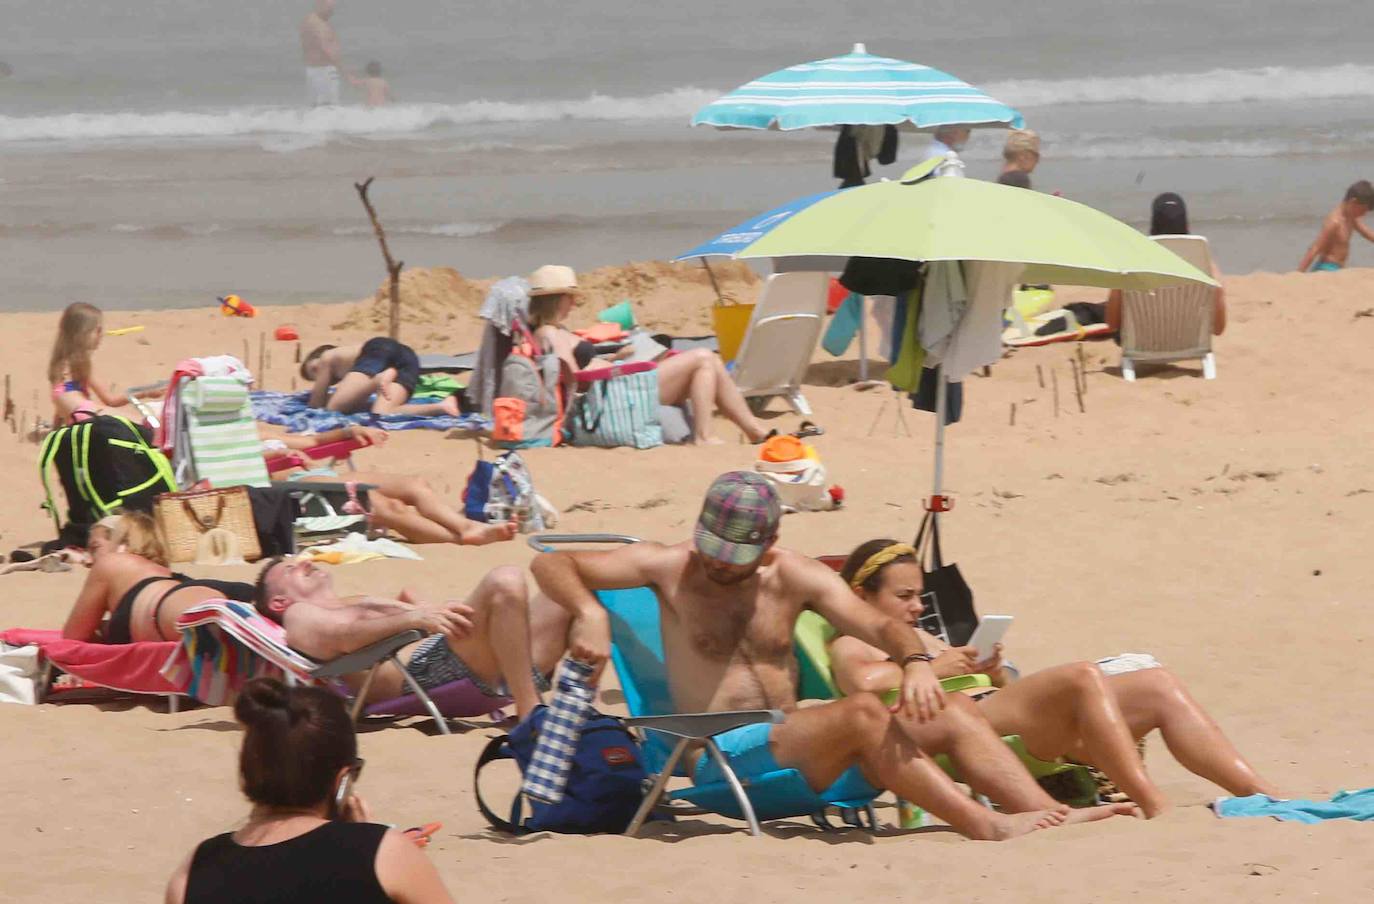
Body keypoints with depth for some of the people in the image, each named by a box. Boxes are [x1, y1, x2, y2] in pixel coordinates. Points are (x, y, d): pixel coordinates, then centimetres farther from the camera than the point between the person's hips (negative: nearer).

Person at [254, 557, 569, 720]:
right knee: (504, 581, -30)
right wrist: (413, 618, -22)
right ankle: (530, 715, -35)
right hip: (425, 667, -9)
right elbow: (340, 636, -4)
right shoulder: (299, 616, 18)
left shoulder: (361, 603, 44)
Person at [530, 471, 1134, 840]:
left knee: (953, 714, -8)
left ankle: (1050, 816, -20)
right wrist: (589, 612, -24)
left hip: (798, 749, 6)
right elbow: (550, 565, -2)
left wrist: (915, 661, -23)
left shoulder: (795, 578, 10)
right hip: (724, 759, -6)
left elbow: (878, 625, 0)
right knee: (862, 712, -30)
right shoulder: (670, 568, 1)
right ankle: (983, 825, -33)